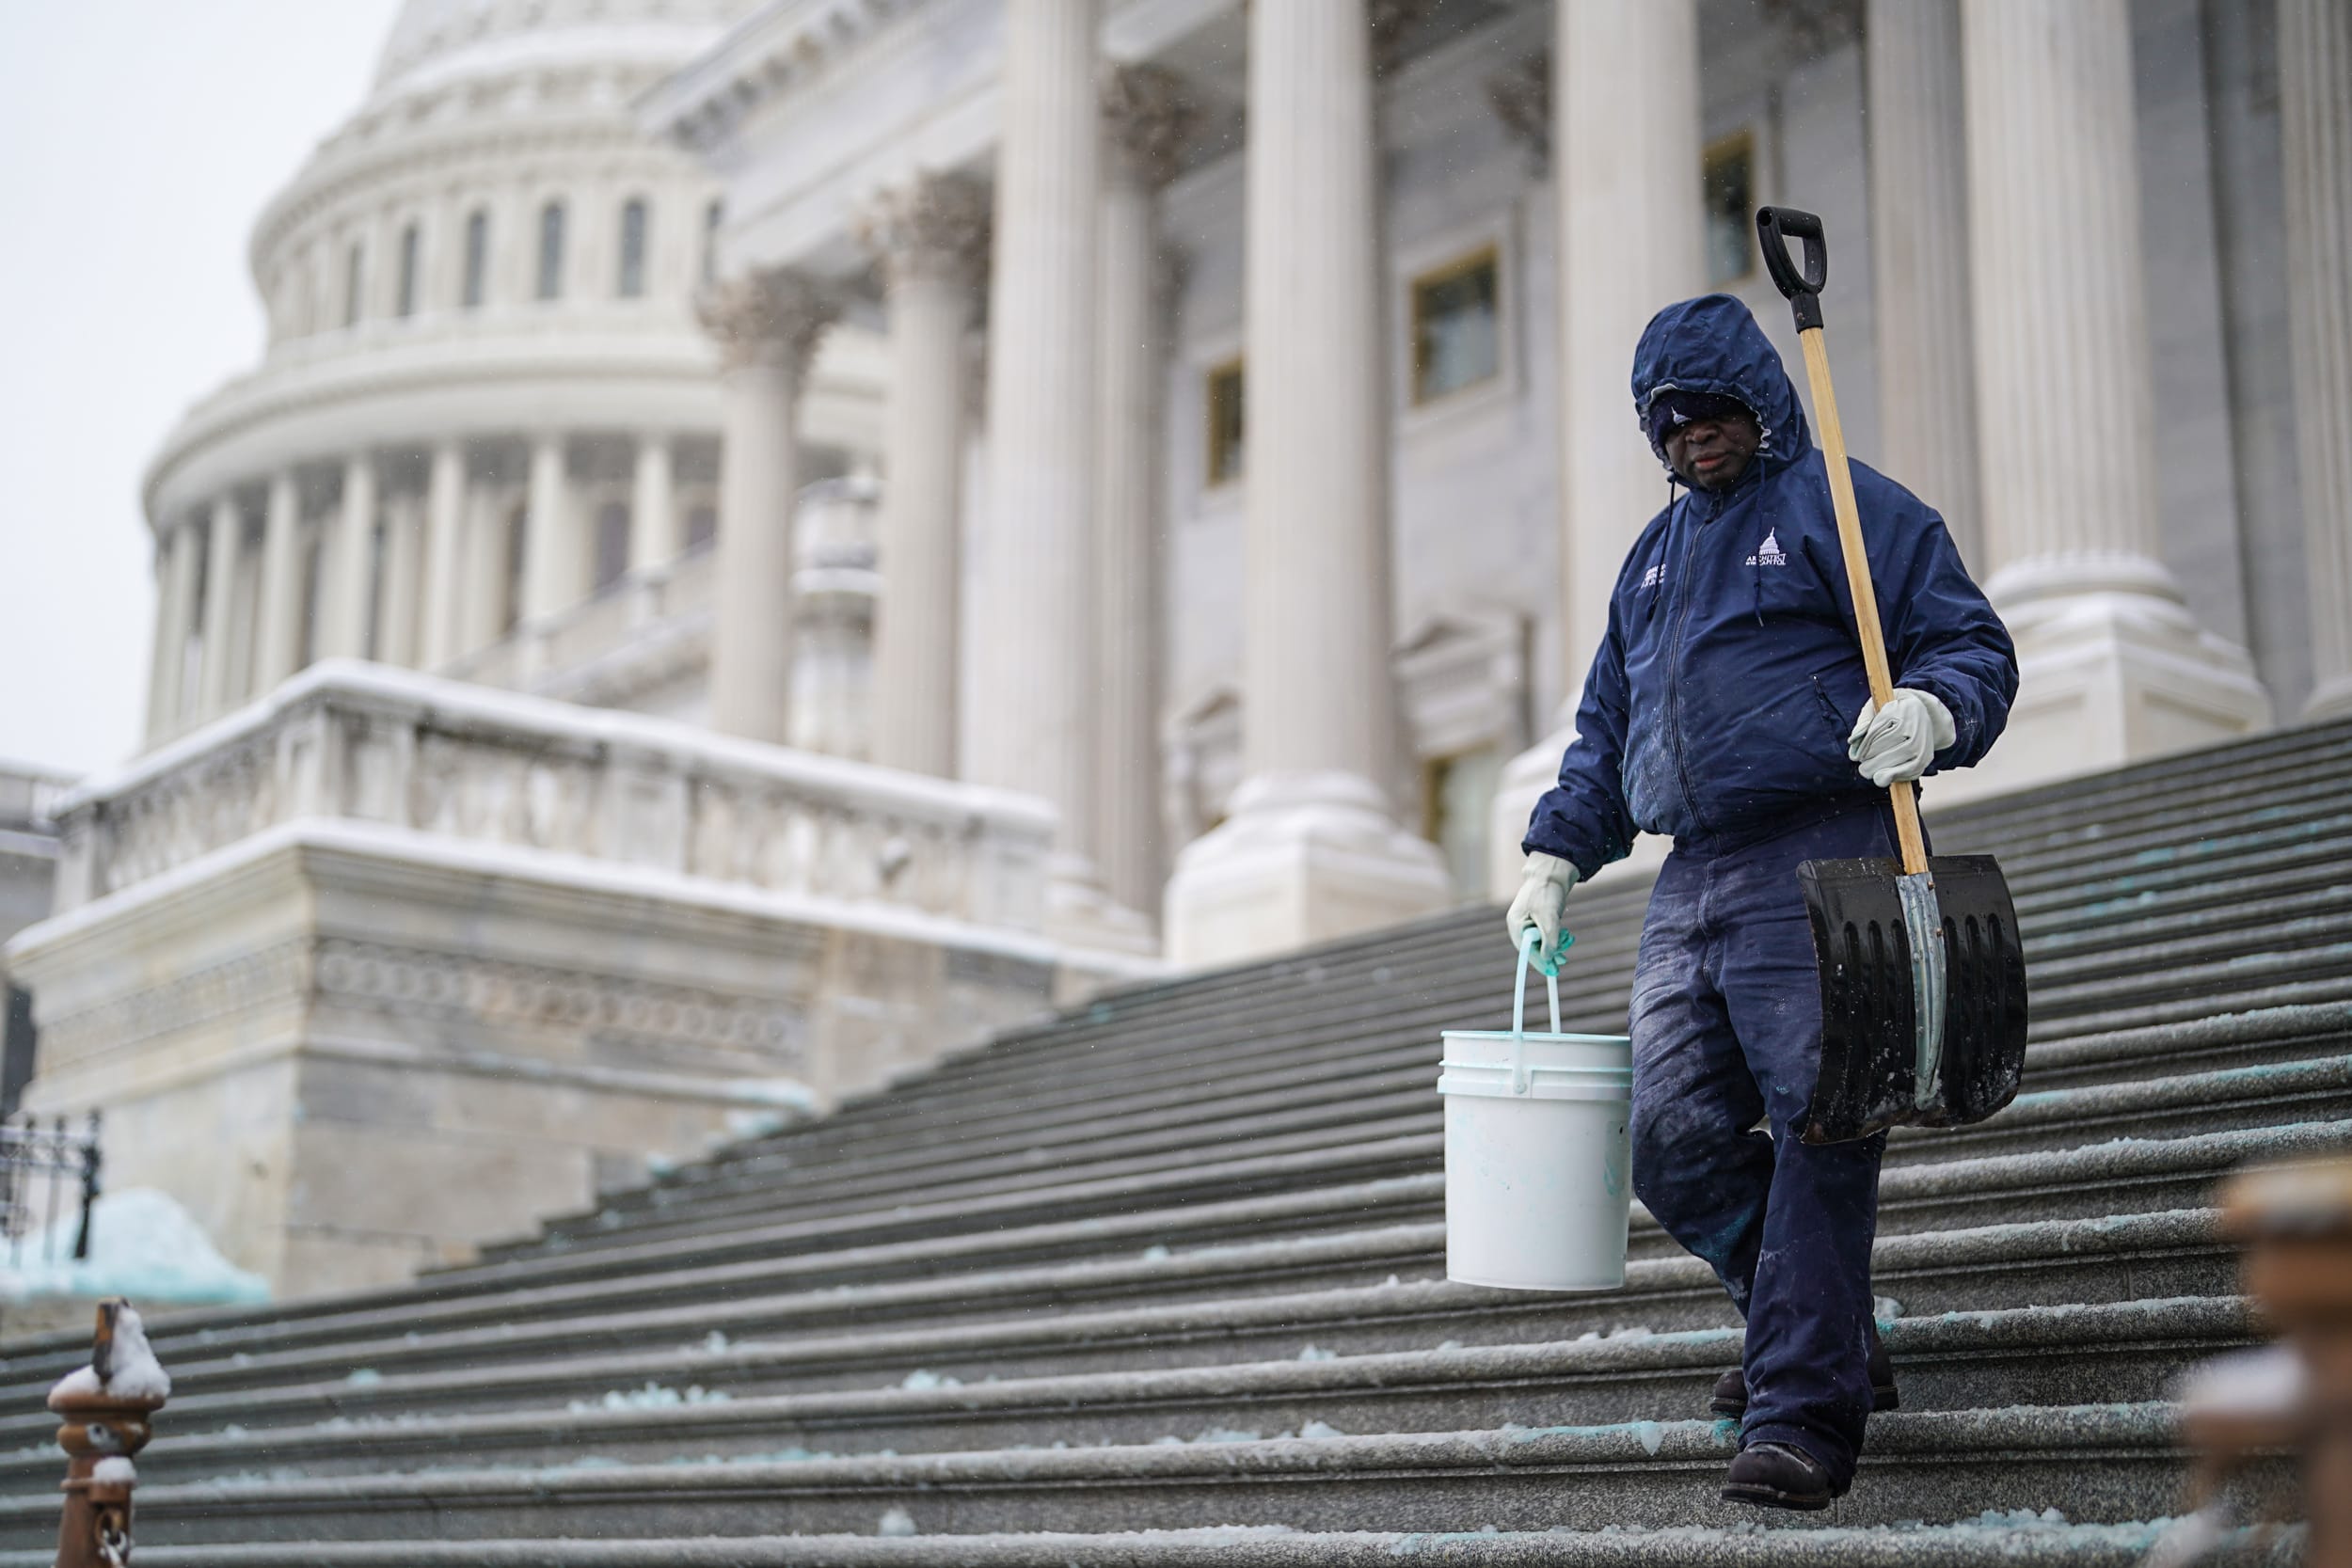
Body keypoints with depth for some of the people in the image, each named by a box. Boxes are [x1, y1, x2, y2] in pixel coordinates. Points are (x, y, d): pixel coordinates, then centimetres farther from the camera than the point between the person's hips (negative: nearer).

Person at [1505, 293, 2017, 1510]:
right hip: (1690, 883, 7)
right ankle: (1833, 1345, 18)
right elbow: (1606, 725, 30)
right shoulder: (1651, 557, 26)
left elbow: (1973, 642, -2)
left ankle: (1801, 1416, -6)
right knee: (1675, 1144, -1)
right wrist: (1557, 854, 17)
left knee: (1817, 1131, -10)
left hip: (1819, 865, -7)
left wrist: (1930, 711, -24)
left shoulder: (1841, 506, 4)